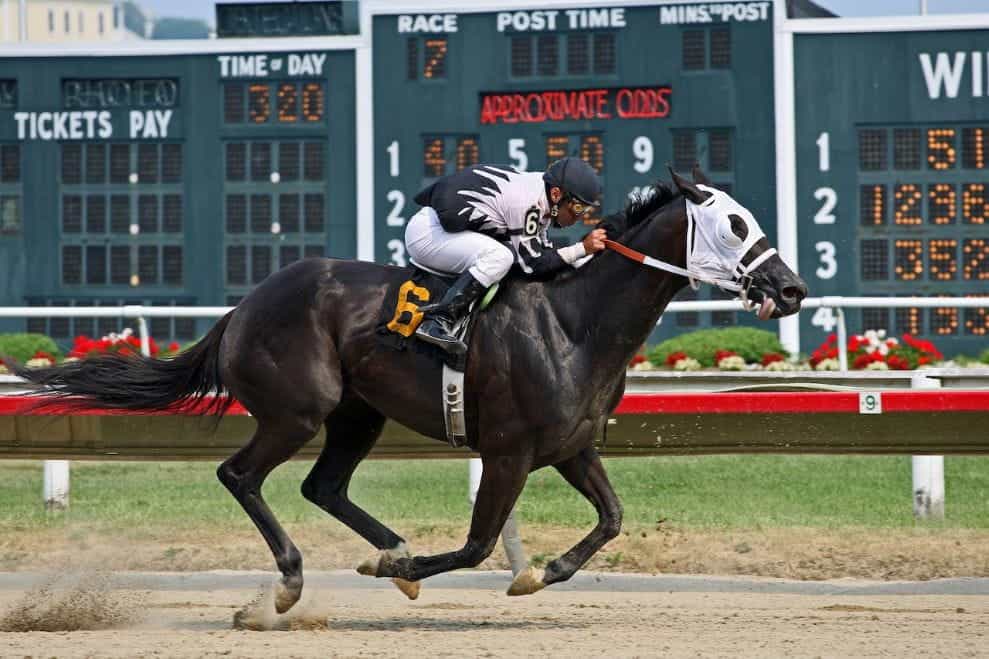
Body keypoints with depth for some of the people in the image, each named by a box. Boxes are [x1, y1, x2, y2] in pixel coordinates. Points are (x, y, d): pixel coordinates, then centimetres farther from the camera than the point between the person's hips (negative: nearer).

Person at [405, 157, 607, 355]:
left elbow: (543, 255, 10)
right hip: (426, 232, -10)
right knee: (500, 256, -28)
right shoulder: (527, 202, -25)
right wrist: (583, 248, -20)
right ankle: (438, 321, -31)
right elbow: (533, 266, -21)